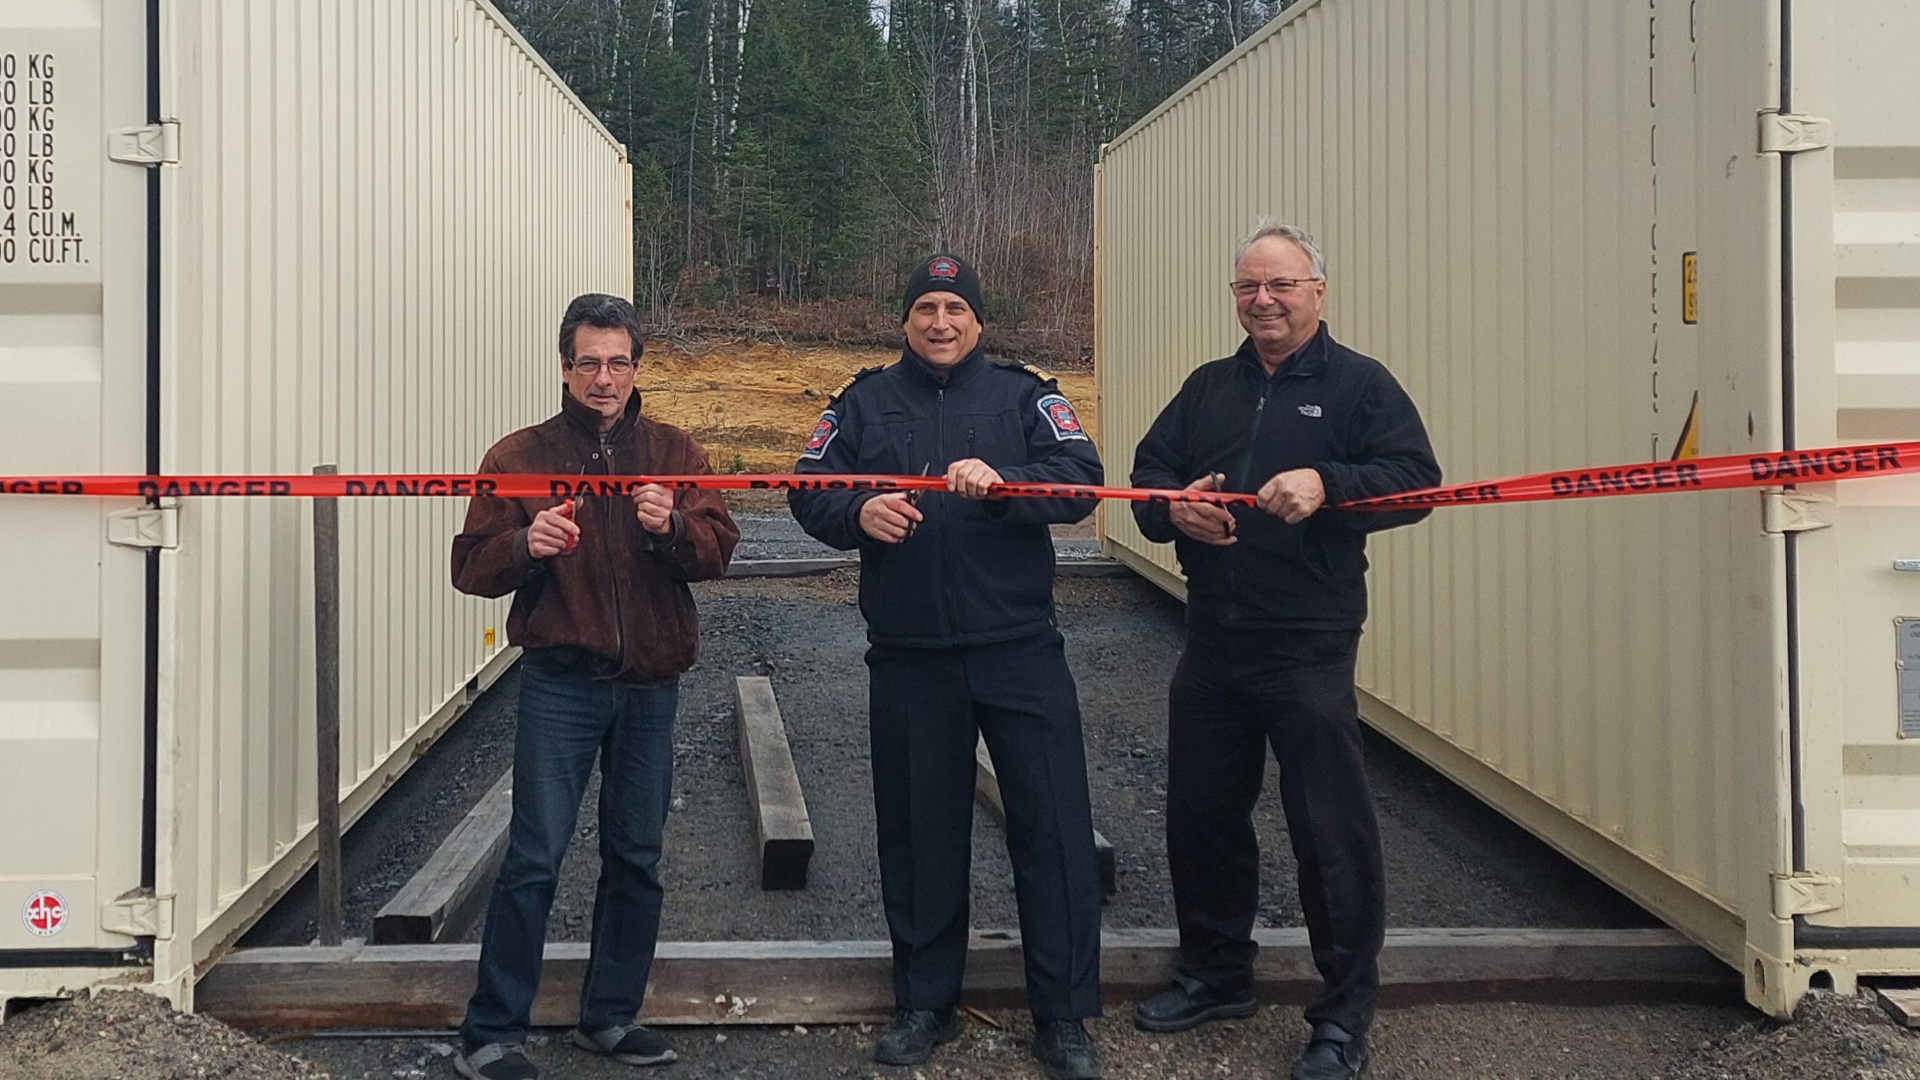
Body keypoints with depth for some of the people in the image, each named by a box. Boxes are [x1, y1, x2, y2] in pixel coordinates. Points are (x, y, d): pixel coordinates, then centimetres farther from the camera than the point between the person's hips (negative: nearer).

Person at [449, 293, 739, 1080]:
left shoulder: (674, 453, 7)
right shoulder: (519, 456, 1)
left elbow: (718, 550, -2)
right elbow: (471, 567, -3)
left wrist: (673, 528, -22)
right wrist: (524, 547, -22)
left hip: (651, 687, 3)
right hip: (561, 683, -3)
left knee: (636, 859, 11)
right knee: (534, 858, -4)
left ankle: (610, 1017, 26)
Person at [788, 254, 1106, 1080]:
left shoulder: (1023, 394, 4)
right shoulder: (863, 403, 10)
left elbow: (1081, 479, -10)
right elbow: (809, 492, 2)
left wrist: (1002, 480, -27)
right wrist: (857, 513, -19)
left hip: (1019, 649, -1)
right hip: (908, 657, 2)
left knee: (1053, 825, -1)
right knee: (917, 831, 12)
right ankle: (925, 1004, 28)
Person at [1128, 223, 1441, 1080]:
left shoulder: (1359, 385, -1)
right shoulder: (1207, 388, 15)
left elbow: (1415, 478, -11)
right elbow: (1148, 471, 12)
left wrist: (1327, 486, -27)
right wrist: (1173, 507, -10)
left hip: (1309, 648, -5)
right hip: (1212, 644, 6)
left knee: (1330, 829, -1)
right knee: (1201, 812, 15)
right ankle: (1215, 974, 34)